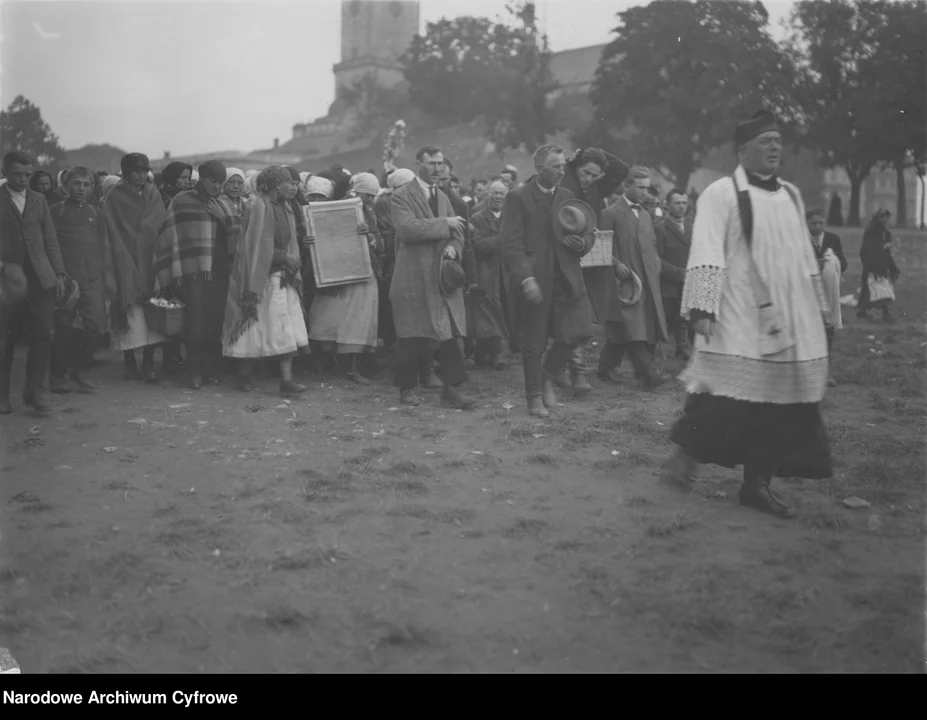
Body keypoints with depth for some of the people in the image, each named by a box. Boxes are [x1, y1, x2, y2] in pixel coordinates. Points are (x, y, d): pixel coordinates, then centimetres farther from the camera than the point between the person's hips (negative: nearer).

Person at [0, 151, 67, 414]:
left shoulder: (39, 200, 14)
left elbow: (51, 239, 12)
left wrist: (59, 273, 5)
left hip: (40, 278, 3)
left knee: (44, 334, -4)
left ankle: (35, 391, 6)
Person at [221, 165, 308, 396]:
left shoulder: (285, 208, 12)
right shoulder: (258, 205, -13)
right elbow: (258, 245, -17)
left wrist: (290, 261, -3)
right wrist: (285, 257, -16)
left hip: (281, 277, 7)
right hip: (259, 276, -7)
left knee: (287, 331, -2)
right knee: (252, 328, 4)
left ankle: (286, 380, -4)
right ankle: (244, 376, 18)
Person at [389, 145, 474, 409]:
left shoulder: (443, 197, 18)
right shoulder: (401, 196, -5)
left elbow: (457, 232, 16)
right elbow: (408, 229, -20)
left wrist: (453, 247, -7)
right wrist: (444, 224, -15)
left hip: (443, 275, 6)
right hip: (413, 277, -5)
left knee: (450, 333, 0)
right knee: (411, 337, 2)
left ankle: (453, 387, 5)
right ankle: (407, 387, 16)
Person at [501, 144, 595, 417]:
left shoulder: (567, 197, 15)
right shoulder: (517, 198, -3)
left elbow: (588, 233, 18)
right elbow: (511, 244, -10)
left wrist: (583, 243, -7)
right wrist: (526, 279, -21)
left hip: (566, 278, 4)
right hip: (534, 280, -4)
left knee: (578, 331, -7)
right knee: (533, 343, 3)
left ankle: (547, 375, 19)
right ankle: (535, 397, 20)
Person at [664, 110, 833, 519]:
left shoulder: (791, 196, 15)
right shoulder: (721, 194, -4)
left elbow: (804, 256, 19)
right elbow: (706, 255, -12)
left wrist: (818, 308, 17)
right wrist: (702, 308, -21)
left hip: (790, 317, 6)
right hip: (738, 317, -6)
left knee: (779, 398, 4)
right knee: (725, 393, -8)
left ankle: (758, 482, 13)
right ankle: (687, 452, 15)